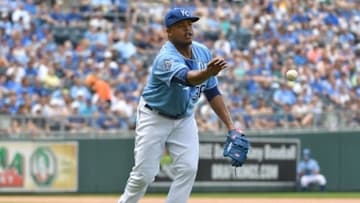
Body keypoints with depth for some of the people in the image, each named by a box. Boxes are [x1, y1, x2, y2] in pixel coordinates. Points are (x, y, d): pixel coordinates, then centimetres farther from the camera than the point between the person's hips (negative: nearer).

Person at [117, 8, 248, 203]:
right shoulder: (166, 58, -29)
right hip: (154, 118, -5)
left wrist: (230, 126, -5)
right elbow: (187, 78, -50)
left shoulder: (203, 52, -7)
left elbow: (212, 92, 1)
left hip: (184, 119, 6)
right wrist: (208, 72, -72)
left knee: (188, 168, -11)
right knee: (144, 175, -4)